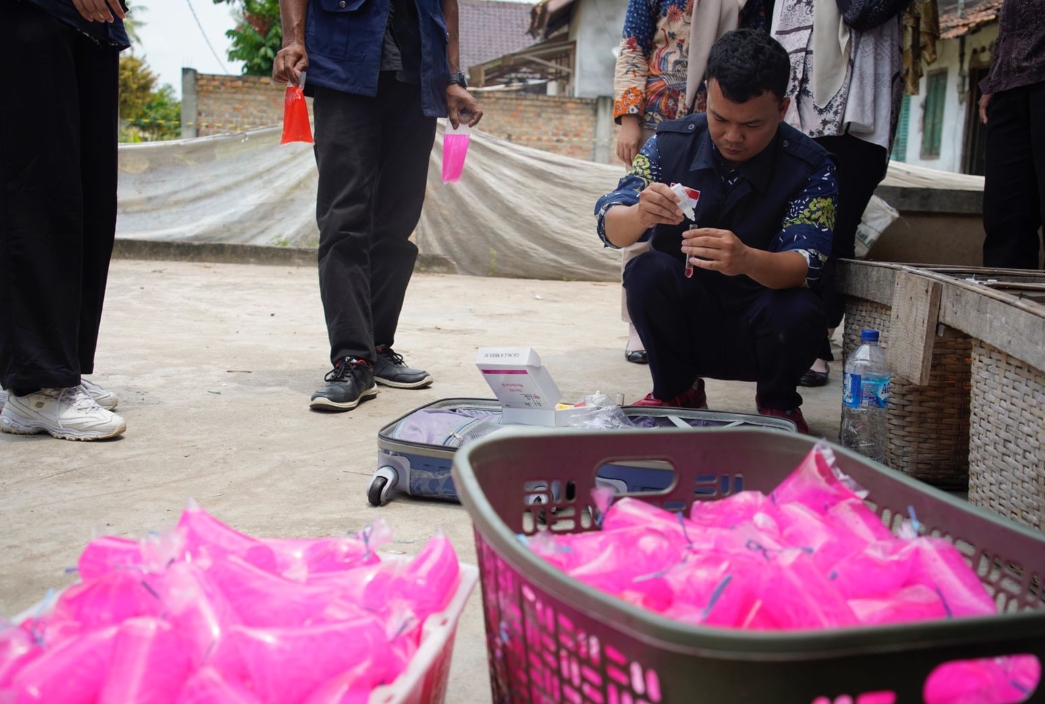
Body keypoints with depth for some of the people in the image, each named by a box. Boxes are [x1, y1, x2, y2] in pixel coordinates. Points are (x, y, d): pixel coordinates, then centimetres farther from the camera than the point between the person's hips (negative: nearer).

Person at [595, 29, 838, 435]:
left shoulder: (810, 168, -12)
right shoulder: (671, 143, -7)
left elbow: (804, 267, -23)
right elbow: (610, 228, -12)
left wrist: (747, 260, -46)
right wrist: (640, 215, -38)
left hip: (759, 331, -1)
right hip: (681, 320, 1)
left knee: (798, 313, -32)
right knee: (647, 272, -28)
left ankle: (777, 404, 3)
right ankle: (677, 391, -1)